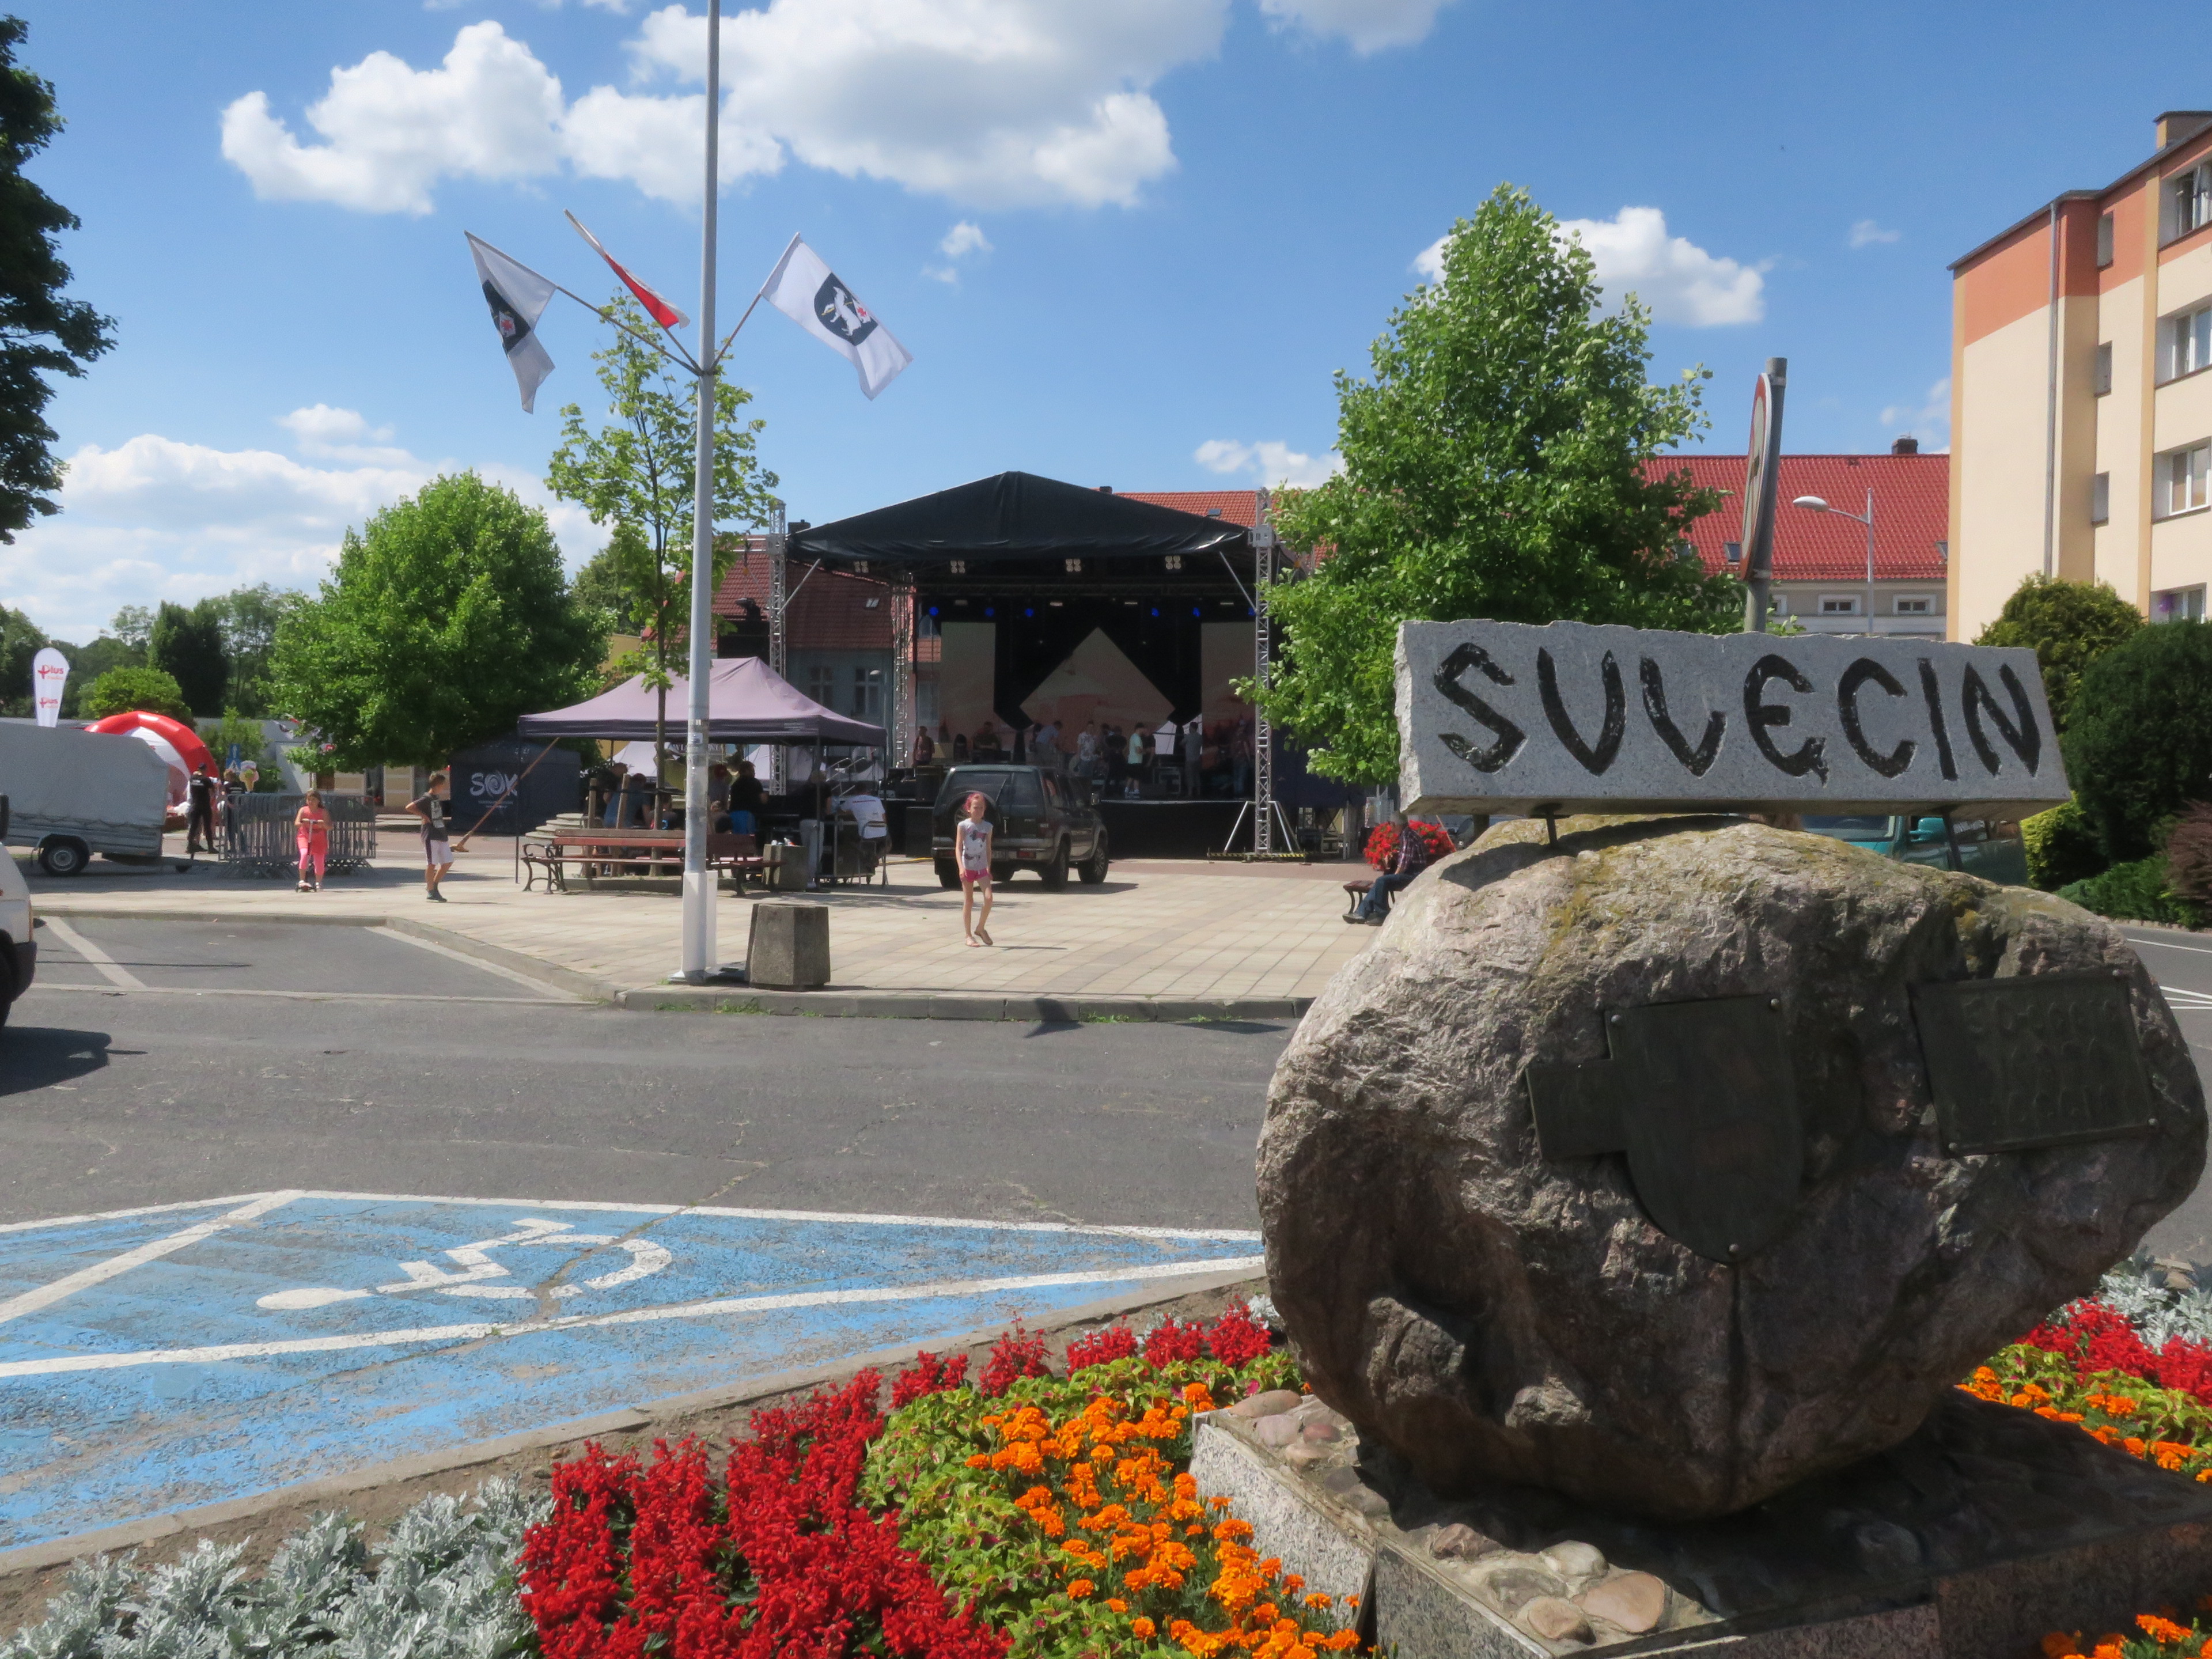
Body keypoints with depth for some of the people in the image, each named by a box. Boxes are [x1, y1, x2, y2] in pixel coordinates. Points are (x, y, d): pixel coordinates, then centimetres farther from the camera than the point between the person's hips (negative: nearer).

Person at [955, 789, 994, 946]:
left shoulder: (987, 827, 8)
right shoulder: (963, 825, -3)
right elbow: (958, 848, -8)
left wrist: (989, 868, 11)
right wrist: (961, 868, -19)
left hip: (982, 868, 3)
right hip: (968, 867, -3)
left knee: (989, 898, -12)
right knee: (968, 901, 2)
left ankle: (980, 928, 8)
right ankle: (969, 935, 8)